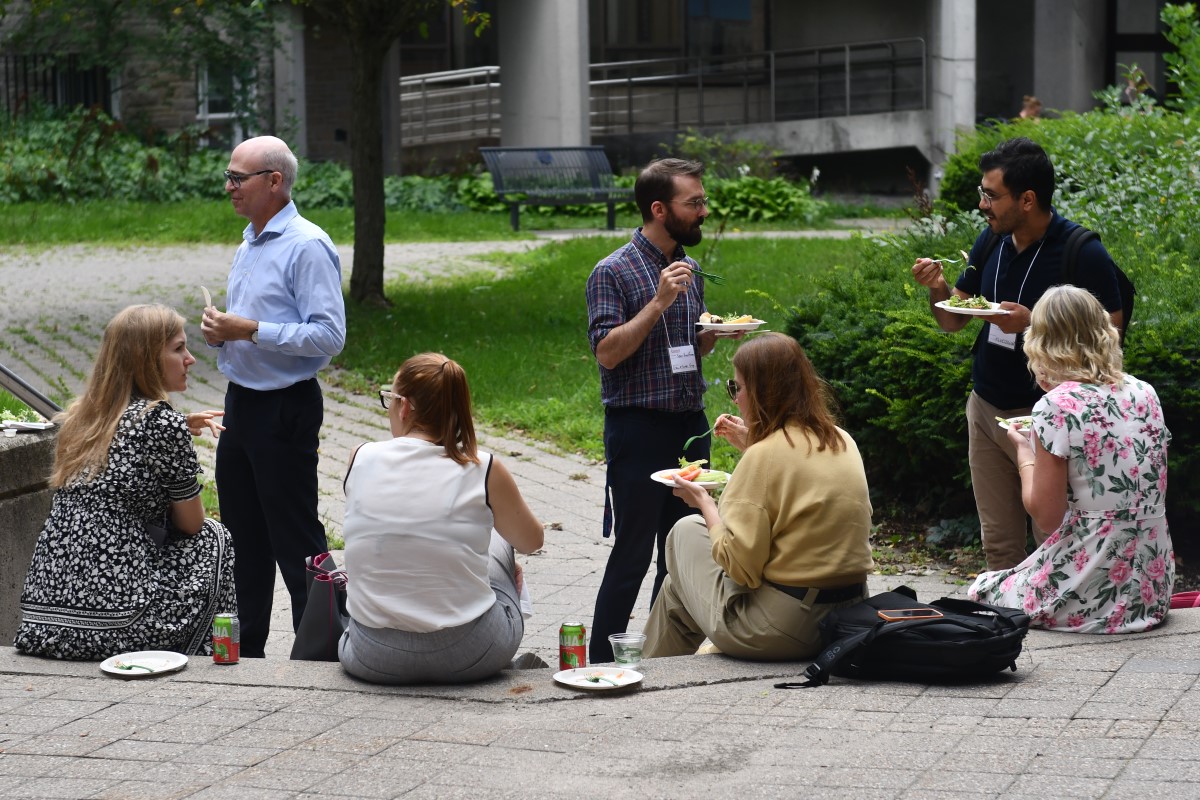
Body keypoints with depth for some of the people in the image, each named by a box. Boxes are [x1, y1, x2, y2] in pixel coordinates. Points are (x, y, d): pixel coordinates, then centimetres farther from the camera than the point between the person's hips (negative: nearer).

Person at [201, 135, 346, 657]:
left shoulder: (307, 247, -15)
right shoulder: (249, 244, 15)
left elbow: (329, 337, -22)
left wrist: (250, 331, -23)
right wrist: (220, 331, 5)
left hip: (284, 409, -9)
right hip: (241, 401, 9)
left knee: (295, 538, -4)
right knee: (242, 536, 15)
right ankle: (245, 650, 24)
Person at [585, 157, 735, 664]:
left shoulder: (689, 269, 13)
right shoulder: (613, 272, -8)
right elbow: (607, 352, -16)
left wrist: (716, 332, 2)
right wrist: (658, 303, -22)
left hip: (690, 424, 7)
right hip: (638, 427, -7)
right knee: (632, 555, -4)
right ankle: (601, 667, 5)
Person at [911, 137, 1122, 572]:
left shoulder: (1084, 254, -16)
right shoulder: (992, 241, 4)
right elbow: (954, 320, 12)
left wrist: (1032, 323, -25)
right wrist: (937, 287, -9)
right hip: (986, 406, 6)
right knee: (998, 542, 13)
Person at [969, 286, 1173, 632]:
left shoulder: (1057, 407, -16)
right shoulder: (1145, 393, 3)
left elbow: (1047, 516, -13)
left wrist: (1024, 451, 3)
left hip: (1093, 590, -6)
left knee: (981, 593, 19)